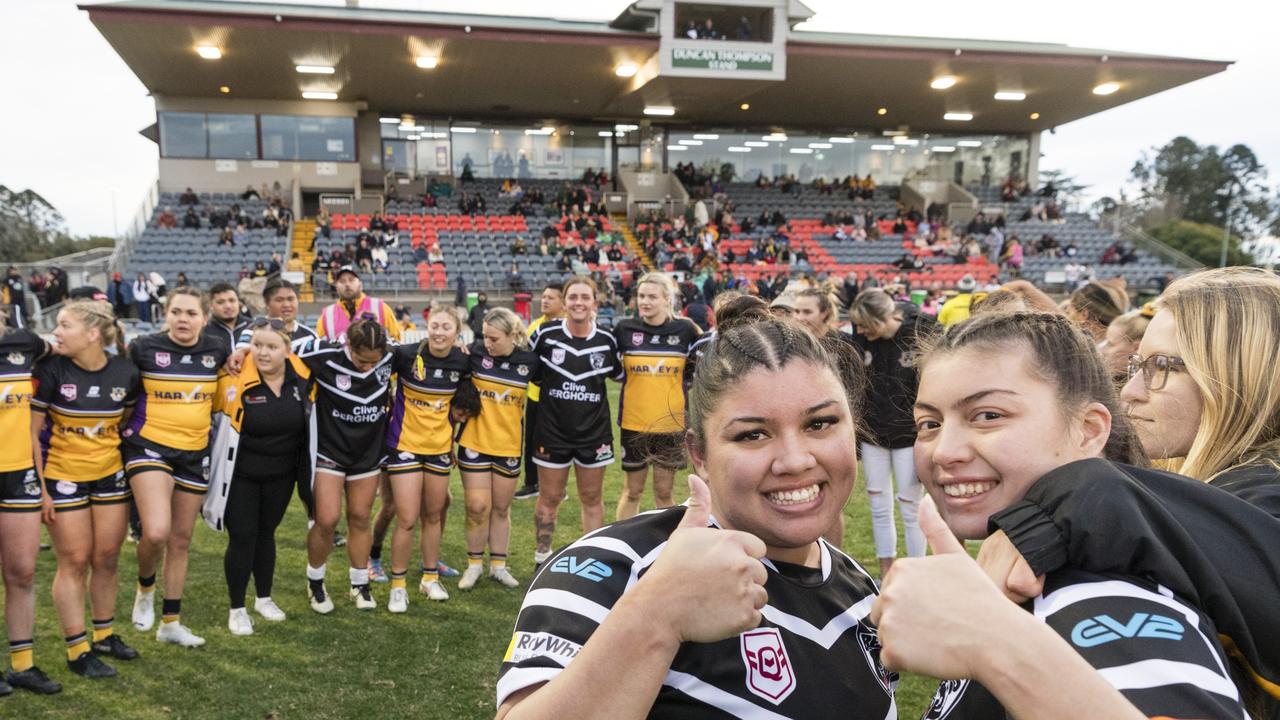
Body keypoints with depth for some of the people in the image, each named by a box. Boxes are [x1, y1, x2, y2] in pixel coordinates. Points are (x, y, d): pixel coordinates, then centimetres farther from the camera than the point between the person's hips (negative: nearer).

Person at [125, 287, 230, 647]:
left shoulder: (216, 352, 2)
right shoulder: (143, 348, -8)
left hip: (195, 454, 4)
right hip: (150, 446, -4)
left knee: (181, 539, 11)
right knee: (156, 532, -21)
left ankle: (171, 623, 24)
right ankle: (145, 588, 13)